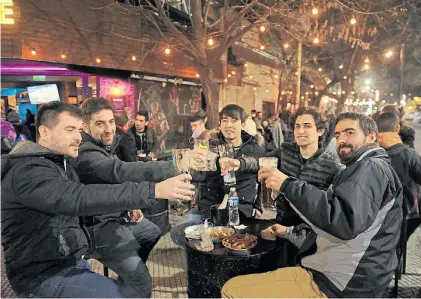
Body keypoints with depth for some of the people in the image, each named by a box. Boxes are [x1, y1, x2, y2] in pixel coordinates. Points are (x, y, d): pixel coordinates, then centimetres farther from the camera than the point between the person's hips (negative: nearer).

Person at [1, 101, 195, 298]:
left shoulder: (59, 162, 12)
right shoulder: (27, 170, -20)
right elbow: (79, 198, -35)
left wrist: (127, 207, -1)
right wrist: (154, 190, -39)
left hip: (71, 261, 9)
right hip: (46, 275, -9)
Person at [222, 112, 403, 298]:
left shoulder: (371, 168, -14)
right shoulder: (367, 169, 20)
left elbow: (346, 221, -32)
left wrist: (288, 185, -29)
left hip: (336, 284, -11)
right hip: (343, 274, 11)